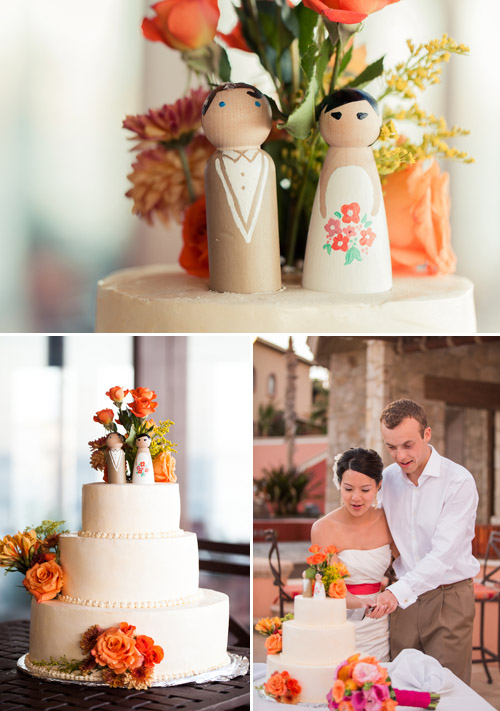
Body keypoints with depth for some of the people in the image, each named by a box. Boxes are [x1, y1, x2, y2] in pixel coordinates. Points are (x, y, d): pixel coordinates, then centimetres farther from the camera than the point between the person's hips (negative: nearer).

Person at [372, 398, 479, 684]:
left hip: (448, 598, -4)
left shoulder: (459, 481, -14)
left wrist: (398, 591, -31)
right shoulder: (387, 478, 4)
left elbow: (443, 554, -21)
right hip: (404, 596, 4)